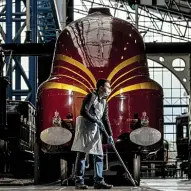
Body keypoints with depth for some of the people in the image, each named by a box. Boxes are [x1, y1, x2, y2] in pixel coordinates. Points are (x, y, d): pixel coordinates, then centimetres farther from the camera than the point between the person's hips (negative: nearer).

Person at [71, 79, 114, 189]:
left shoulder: (104, 102, 15)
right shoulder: (91, 96, -8)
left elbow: (106, 120, 16)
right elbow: (83, 112, -18)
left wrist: (110, 135, 10)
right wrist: (96, 121, -20)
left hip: (96, 130, 8)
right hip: (85, 128, -8)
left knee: (99, 155, 4)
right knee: (82, 154, -7)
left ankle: (99, 181, 6)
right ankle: (79, 182, -7)